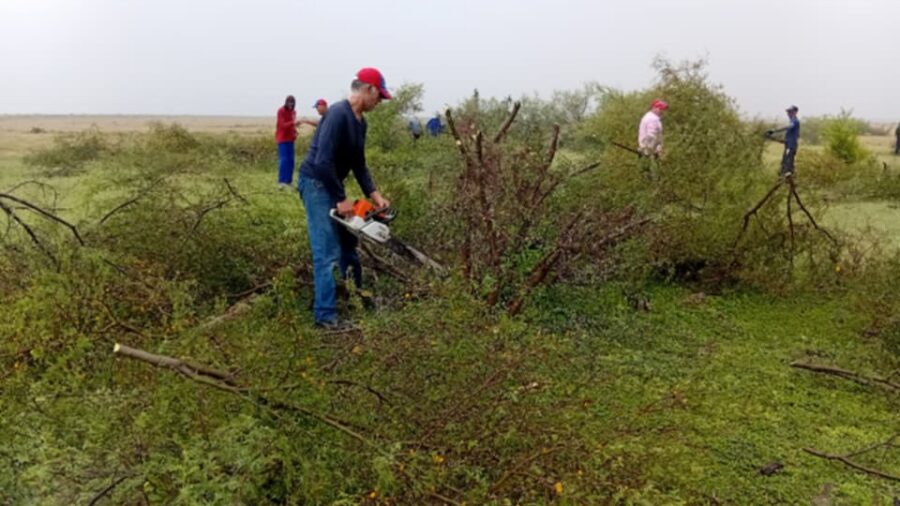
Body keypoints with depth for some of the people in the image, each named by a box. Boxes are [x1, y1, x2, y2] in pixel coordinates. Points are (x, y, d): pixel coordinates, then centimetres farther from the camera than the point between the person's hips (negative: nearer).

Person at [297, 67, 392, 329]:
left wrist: (373, 194, 4)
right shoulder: (338, 114, -23)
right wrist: (341, 199, -22)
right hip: (316, 184, -10)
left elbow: (358, 164, 15)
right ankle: (325, 315, -2)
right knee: (328, 253, -9)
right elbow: (323, 163, -29)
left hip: (332, 185, 10)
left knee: (348, 243, 20)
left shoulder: (360, 122, 8)